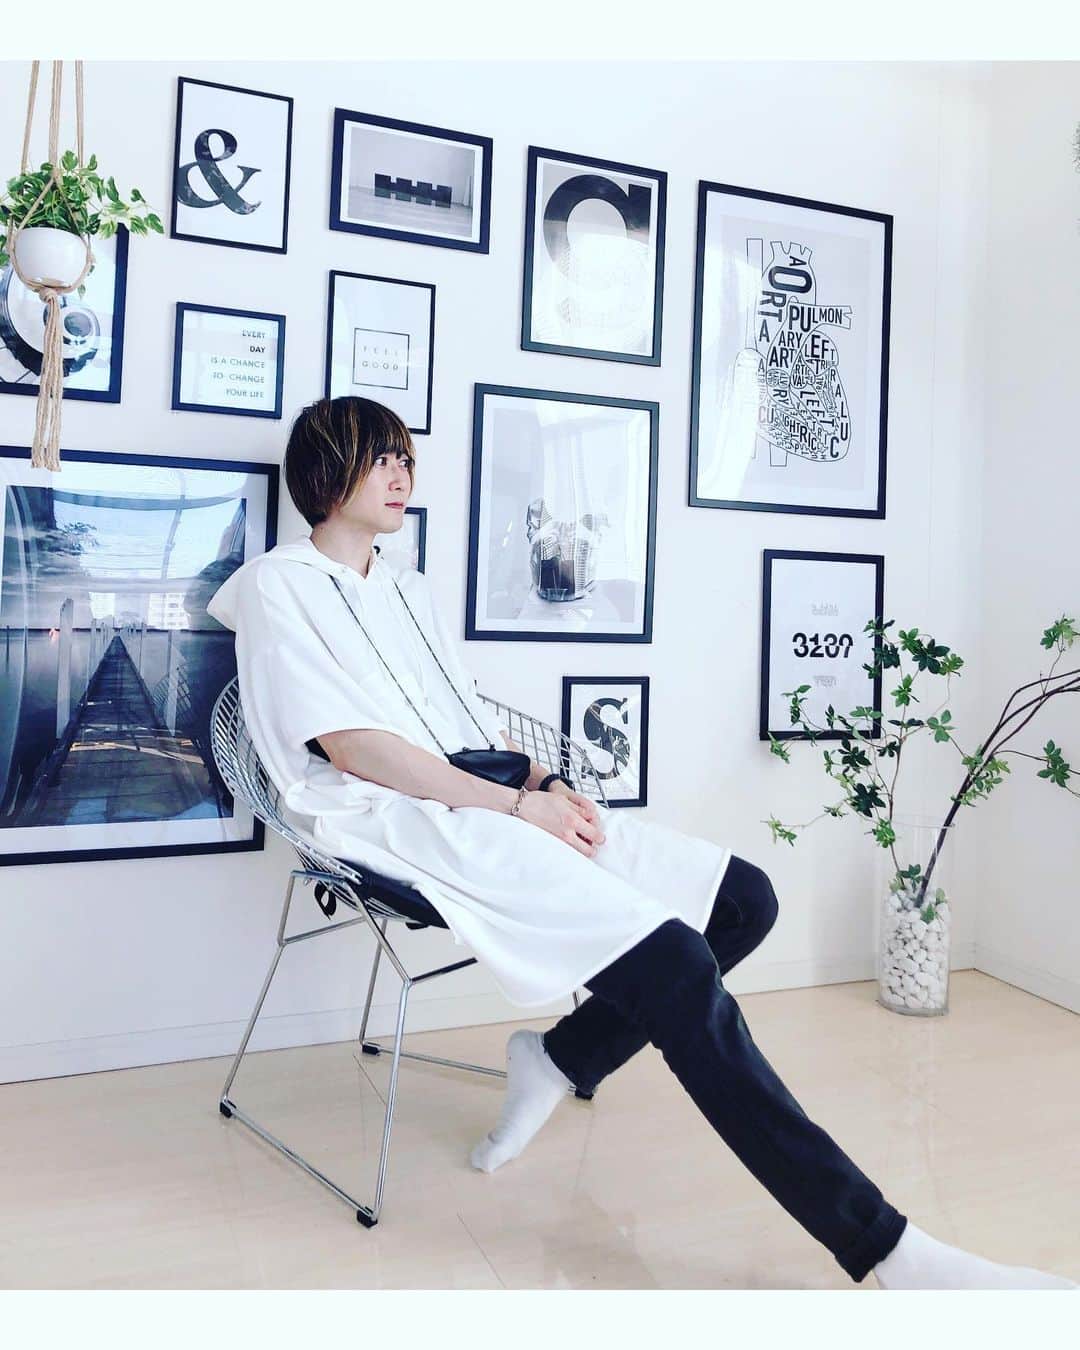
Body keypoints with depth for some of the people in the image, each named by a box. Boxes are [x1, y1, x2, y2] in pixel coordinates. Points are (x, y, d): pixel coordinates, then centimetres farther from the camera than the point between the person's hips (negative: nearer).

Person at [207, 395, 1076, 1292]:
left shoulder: (405, 588, 26)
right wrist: (518, 804, -14)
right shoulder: (278, 585, 3)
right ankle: (885, 1247, -18)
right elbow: (352, 746, -10)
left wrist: (551, 786, 0)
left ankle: (561, 1057, 5)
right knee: (679, 969, -25)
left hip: (494, 802, 8)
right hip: (405, 823, -8)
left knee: (744, 899, -4)